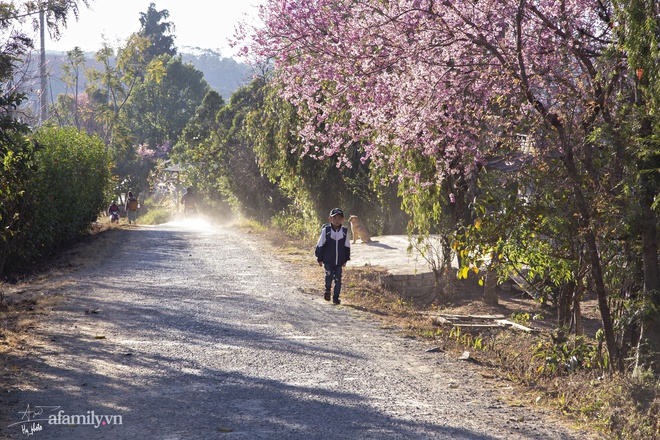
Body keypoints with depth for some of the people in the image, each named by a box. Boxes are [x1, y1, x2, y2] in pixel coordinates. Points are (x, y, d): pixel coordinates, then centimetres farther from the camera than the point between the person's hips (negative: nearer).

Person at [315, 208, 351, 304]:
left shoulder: (344, 231, 1)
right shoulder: (326, 230, -8)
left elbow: (347, 246, 12)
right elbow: (320, 245, -1)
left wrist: (345, 259, 12)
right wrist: (320, 259, 0)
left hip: (339, 261, 3)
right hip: (328, 261, -3)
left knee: (338, 279, 3)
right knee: (329, 276, -13)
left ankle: (336, 298, 15)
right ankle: (327, 290, 17)